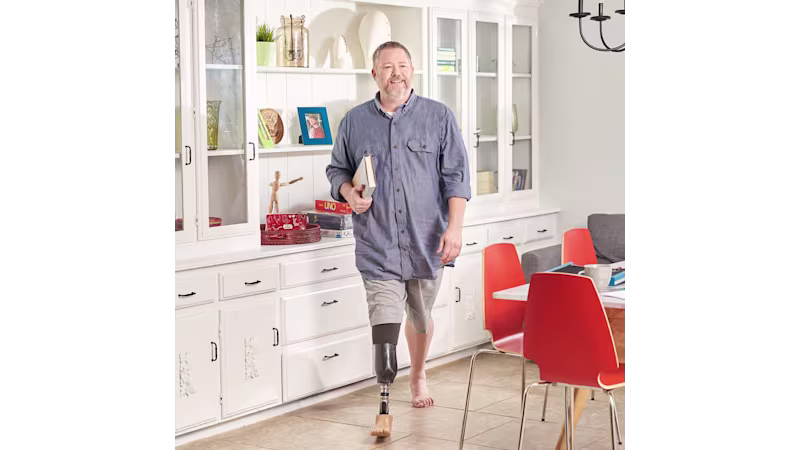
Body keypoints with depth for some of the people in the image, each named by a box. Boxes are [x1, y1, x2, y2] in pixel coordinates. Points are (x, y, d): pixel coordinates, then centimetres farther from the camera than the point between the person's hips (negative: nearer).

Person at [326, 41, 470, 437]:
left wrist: (454, 228, -9)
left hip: (426, 241, 1)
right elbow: (337, 170, 17)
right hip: (377, 244, 0)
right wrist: (349, 192, -6)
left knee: (420, 318, 16)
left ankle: (418, 377, 41)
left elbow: (456, 177, 0)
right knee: (384, 322, -9)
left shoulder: (438, 116, 2)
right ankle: (385, 407, -4)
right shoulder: (354, 122, 6)